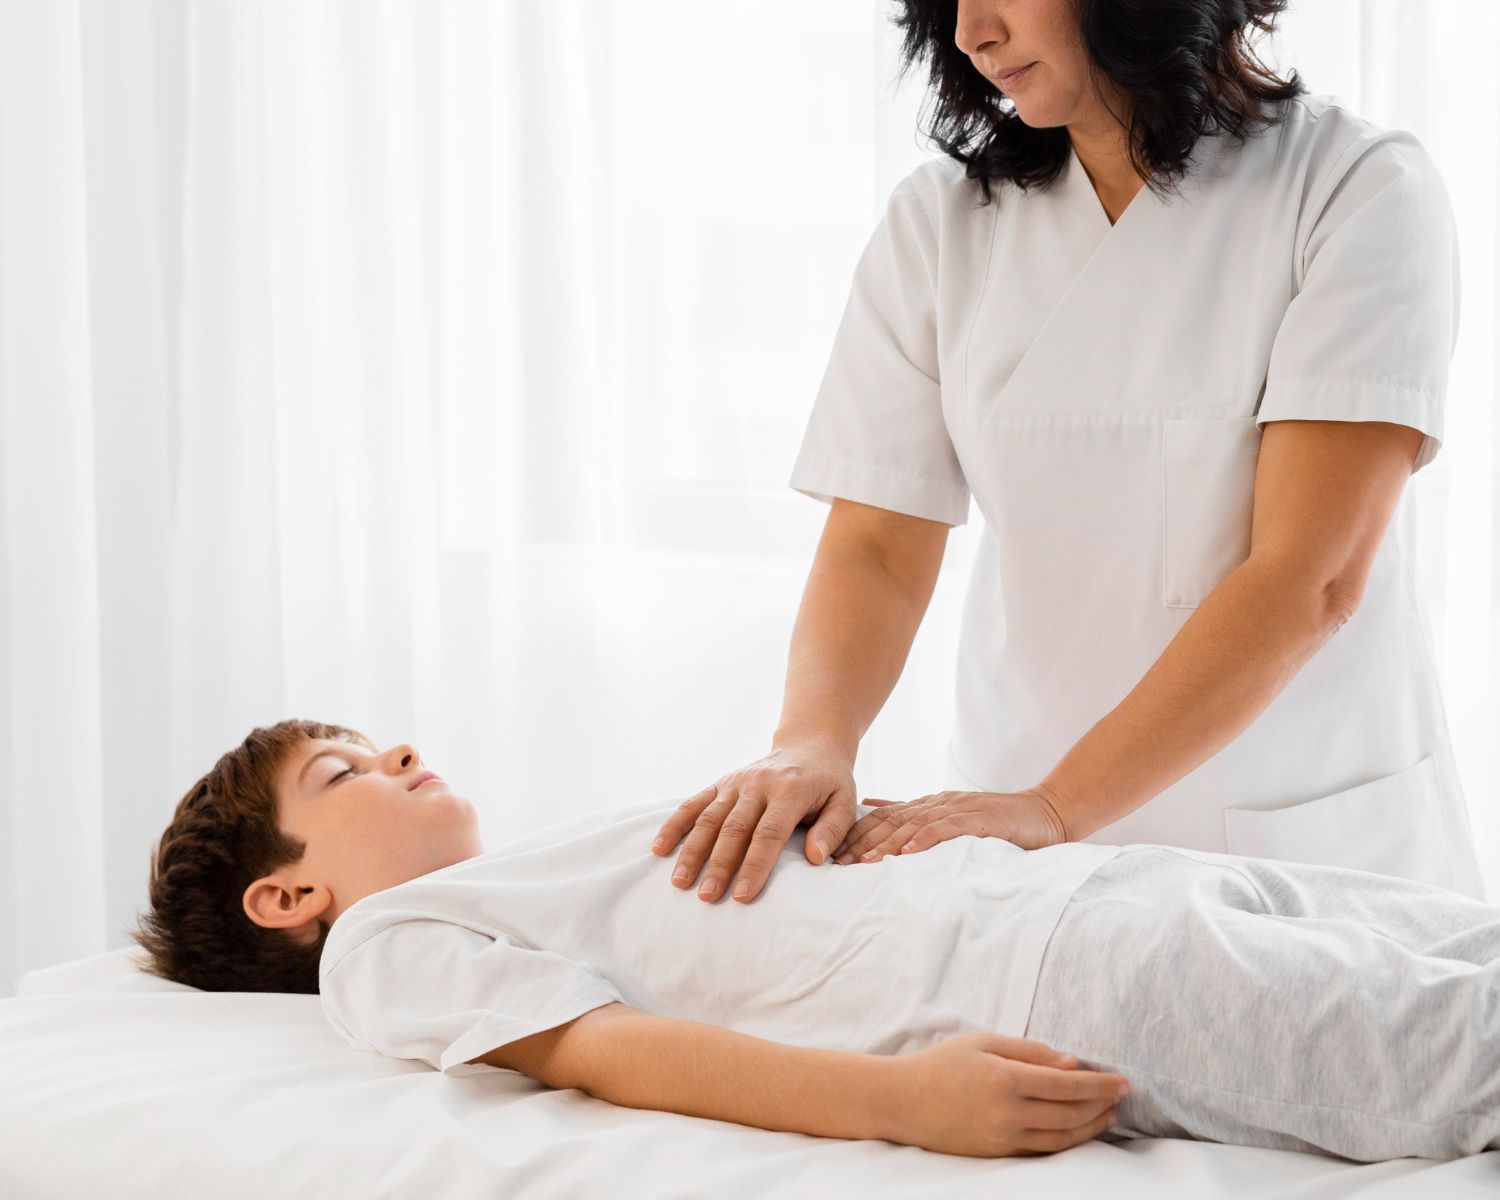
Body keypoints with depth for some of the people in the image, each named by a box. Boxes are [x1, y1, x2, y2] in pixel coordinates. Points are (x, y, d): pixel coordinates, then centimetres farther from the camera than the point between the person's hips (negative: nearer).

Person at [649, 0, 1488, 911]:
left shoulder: (1363, 192, -9)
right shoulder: (941, 220, 2)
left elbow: (1310, 580, -17)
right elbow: (876, 546, -2)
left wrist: (1059, 805, -24)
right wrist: (814, 742, -23)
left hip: (1319, 839, -3)